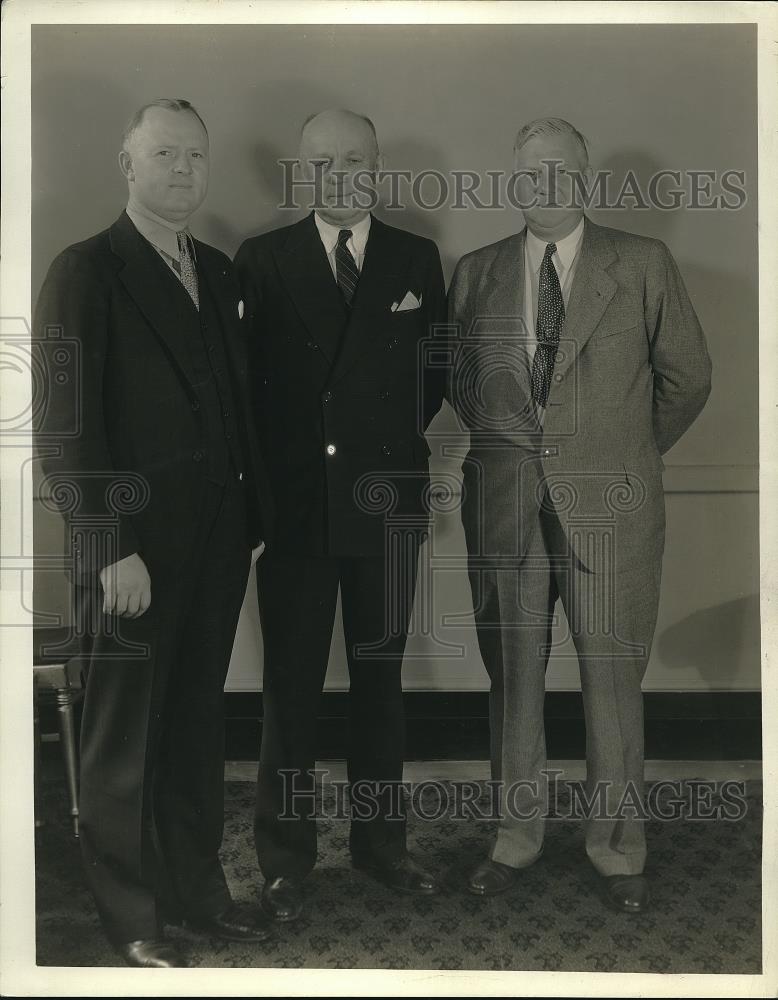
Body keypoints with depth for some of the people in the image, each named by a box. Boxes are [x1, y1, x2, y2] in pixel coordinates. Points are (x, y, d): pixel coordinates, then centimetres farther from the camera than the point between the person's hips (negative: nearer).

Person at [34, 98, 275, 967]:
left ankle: (196, 887, 29)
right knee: (124, 736, 7)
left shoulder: (217, 272, 13)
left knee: (197, 721, 14)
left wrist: (254, 513, 9)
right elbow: (66, 423, -12)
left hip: (216, 539, 6)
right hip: (133, 546, -6)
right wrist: (113, 548, -16)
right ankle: (131, 916, 23)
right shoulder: (85, 271, -6)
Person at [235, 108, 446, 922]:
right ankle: (284, 857, 17)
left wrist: (393, 436, 4)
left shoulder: (417, 260, 7)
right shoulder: (262, 261, 3)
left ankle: (380, 839, 25)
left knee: (380, 677, 11)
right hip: (296, 502, -1)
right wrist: (269, 472, -4)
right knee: (290, 684, 4)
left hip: (386, 500, 2)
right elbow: (246, 376, 2)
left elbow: (436, 370, 13)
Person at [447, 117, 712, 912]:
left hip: (608, 499, -2)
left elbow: (687, 375, 8)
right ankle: (516, 834, 24)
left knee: (613, 677, 3)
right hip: (504, 502, 2)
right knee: (512, 674, 9)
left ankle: (616, 847, 19)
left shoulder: (643, 265, 3)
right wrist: (502, 445, 13)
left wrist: (632, 453, 12)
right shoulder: (477, 273, 10)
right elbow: (458, 378, 19)